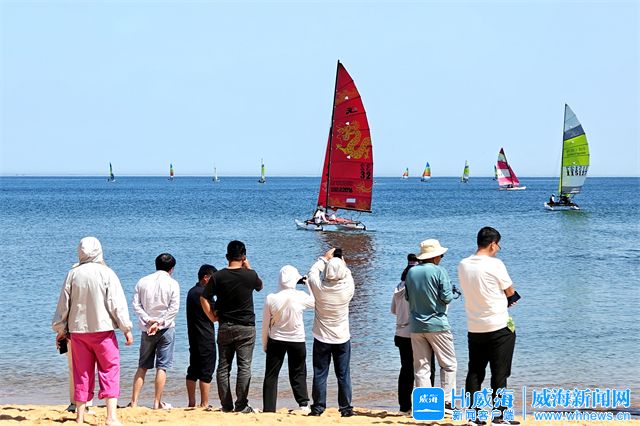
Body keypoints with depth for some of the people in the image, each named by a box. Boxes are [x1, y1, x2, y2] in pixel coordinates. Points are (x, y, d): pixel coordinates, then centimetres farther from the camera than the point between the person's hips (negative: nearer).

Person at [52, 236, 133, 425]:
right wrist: (126, 329, -1)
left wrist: (60, 329, 22)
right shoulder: (106, 273, -6)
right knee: (110, 370, 0)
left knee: (81, 374, 10)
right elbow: (117, 303, -8)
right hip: (103, 330, -3)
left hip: (78, 330, 3)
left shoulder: (72, 274, 3)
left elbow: (63, 304, 10)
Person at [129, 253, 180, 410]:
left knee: (142, 366, 10)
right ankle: (157, 403, 0)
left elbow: (136, 305, -1)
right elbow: (174, 308, -11)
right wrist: (160, 323, -11)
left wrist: (148, 320, -6)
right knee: (162, 367, 1)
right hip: (166, 329, -3)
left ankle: (134, 401, 8)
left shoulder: (142, 282, 6)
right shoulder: (172, 284, -4)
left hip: (146, 329, 3)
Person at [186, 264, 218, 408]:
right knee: (206, 371, -5)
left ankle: (191, 403, 15)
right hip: (205, 338, -9)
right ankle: (204, 404, -5)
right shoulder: (204, 293, -15)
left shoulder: (192, 292, 14)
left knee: (193, 370, 11)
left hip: (193, 337, 9)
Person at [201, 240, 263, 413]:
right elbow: (260, 286, 16)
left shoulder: (218, 276, -5)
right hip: (246, 327, -2)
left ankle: (226, 405, 11)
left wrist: (213, 318, 5)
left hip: (224, 327, 2)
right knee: (244, 367, 1)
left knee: (223, 367, 9)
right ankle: (241, 405, -2)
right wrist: (248, 268, 19)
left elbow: (204, 299, -5)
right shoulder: (250, 275, -7)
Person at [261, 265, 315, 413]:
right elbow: (314, 302, 8)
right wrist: (307, 283, 14)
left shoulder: (271, 298, -11)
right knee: (298, 373, 14)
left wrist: (264, 344, 10)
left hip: (276, 341, 0)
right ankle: (303, 404, 8)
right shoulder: (300, 297, -15)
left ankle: (268, 408, 6)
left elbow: (265, 324, -3)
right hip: (297, 340, 0)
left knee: (271, 375, 8)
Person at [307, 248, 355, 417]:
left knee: (320, 375, 6)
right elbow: (349, 276, 9)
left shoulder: (319, 288, -16)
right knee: (343, 375, 7)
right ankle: (346, 408, 10)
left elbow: (312, 272, 6)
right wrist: (343, 265, 23)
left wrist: (324, 259, 16)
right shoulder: (347, 288, -15)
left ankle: (318, 407, 8)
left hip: (321, 339, 0)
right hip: (342, 339, 0)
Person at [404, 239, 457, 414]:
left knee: (421, 367, 7)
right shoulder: (438, 271, -9)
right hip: (437, 325, -4)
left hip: (416, 326, 4)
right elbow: (447, 298, -12)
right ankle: (446, 401, 1)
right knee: (449, 365, 7)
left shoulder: (411, 272, 6)